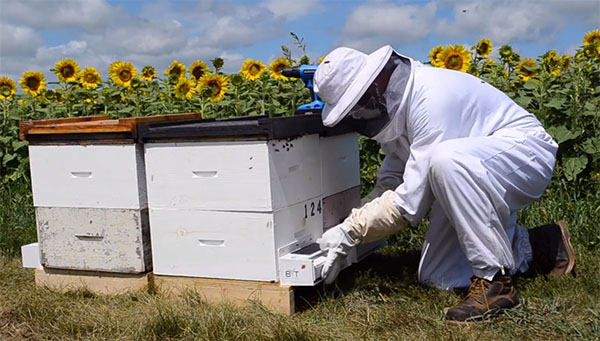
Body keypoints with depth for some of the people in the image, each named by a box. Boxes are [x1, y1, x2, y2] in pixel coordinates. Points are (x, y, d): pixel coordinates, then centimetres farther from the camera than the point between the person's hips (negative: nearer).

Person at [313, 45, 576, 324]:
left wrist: (351, 231, -21)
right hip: (474, 174, 9)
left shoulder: (430, 99, -30)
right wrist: (350, 226, -8)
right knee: (436, 277, 3)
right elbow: (392, 178, 5)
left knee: (444, 160, -40)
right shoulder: (390, 99, -2)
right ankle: (533, 247, 20)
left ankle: (495, 280, -23)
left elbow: (411, 200, -30)